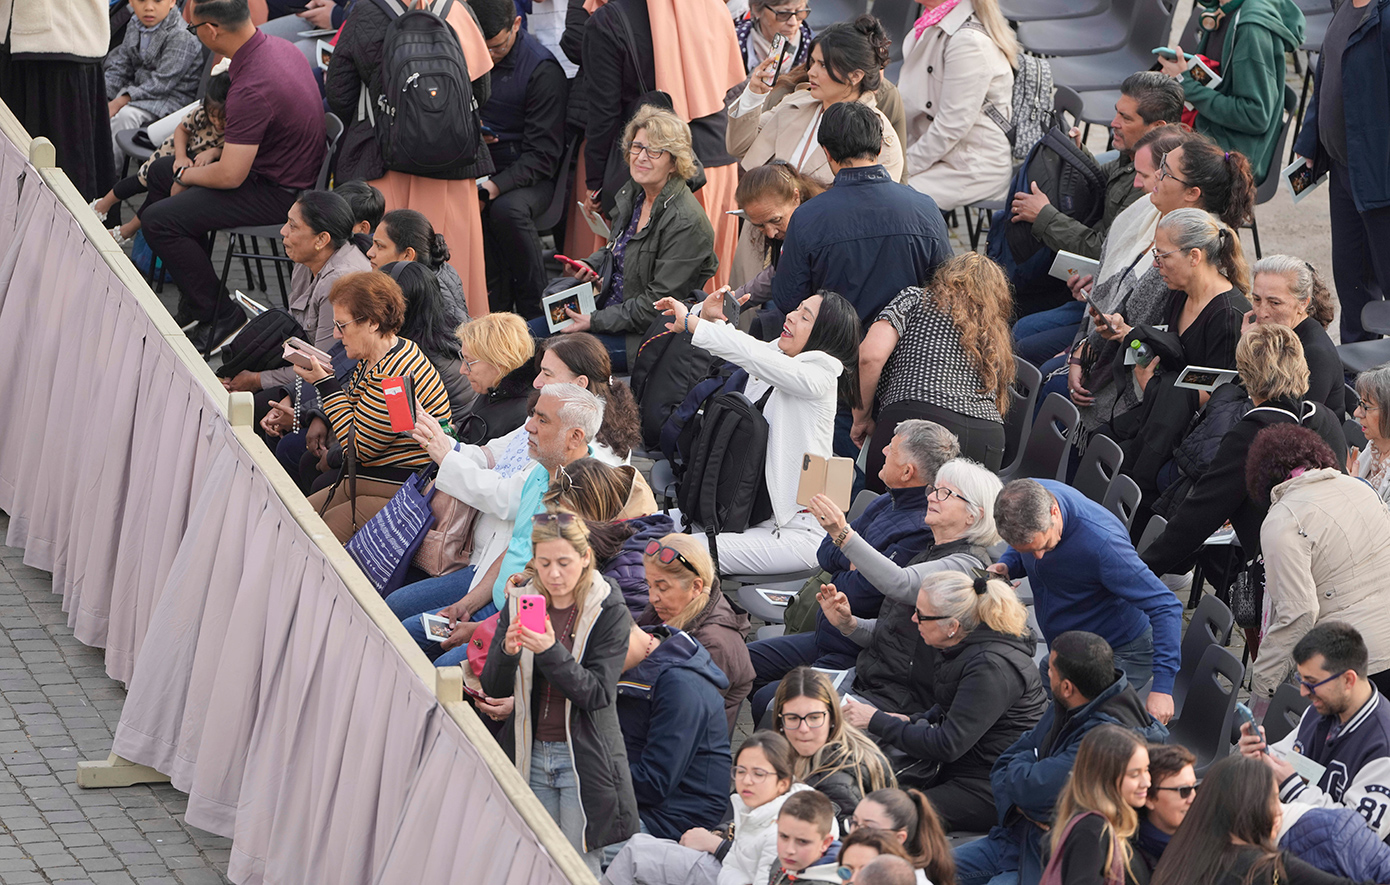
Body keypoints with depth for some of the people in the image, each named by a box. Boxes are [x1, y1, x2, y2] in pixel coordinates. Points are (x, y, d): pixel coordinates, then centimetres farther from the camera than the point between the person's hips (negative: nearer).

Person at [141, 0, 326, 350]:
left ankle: (219, 317, -5)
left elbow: (230, 176, -27)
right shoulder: (277, 46, -2)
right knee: (160, 172, 21)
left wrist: (186, 176, -7)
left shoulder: (251, 89, -32)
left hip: (276, 192, -10)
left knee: (159, 221, -17)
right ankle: (198, 300, 23)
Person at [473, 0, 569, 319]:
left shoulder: (542, 70, -12)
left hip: (527, 175, -4)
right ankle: (498, 306, -20)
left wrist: (496, 185, -26)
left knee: (508, 208, -37)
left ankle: (533, 308, -19)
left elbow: (543, 154, -13)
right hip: (477, 170, 4)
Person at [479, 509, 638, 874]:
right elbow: (493, 688, 1)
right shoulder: (519, 601, 3)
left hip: (582, 758, -4)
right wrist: (507, 652, -21)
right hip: (531, 754, 4)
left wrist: (551, 652, -30)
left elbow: (597, 694, -16)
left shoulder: (609, 612, -9)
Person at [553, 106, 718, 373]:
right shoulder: (632, 193, 4)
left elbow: (657, 303, -22)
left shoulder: (685, 223, -23)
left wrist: (595, 321, -20)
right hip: (611, 307, 9)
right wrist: (588, 266, 2)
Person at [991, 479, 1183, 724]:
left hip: (1119, 654, -7)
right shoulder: (1028, 495, -16)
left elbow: (1166, 607, -31)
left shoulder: (1101, 542, -36)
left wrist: (1162, 687, -38)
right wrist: (1006, 566, -14)